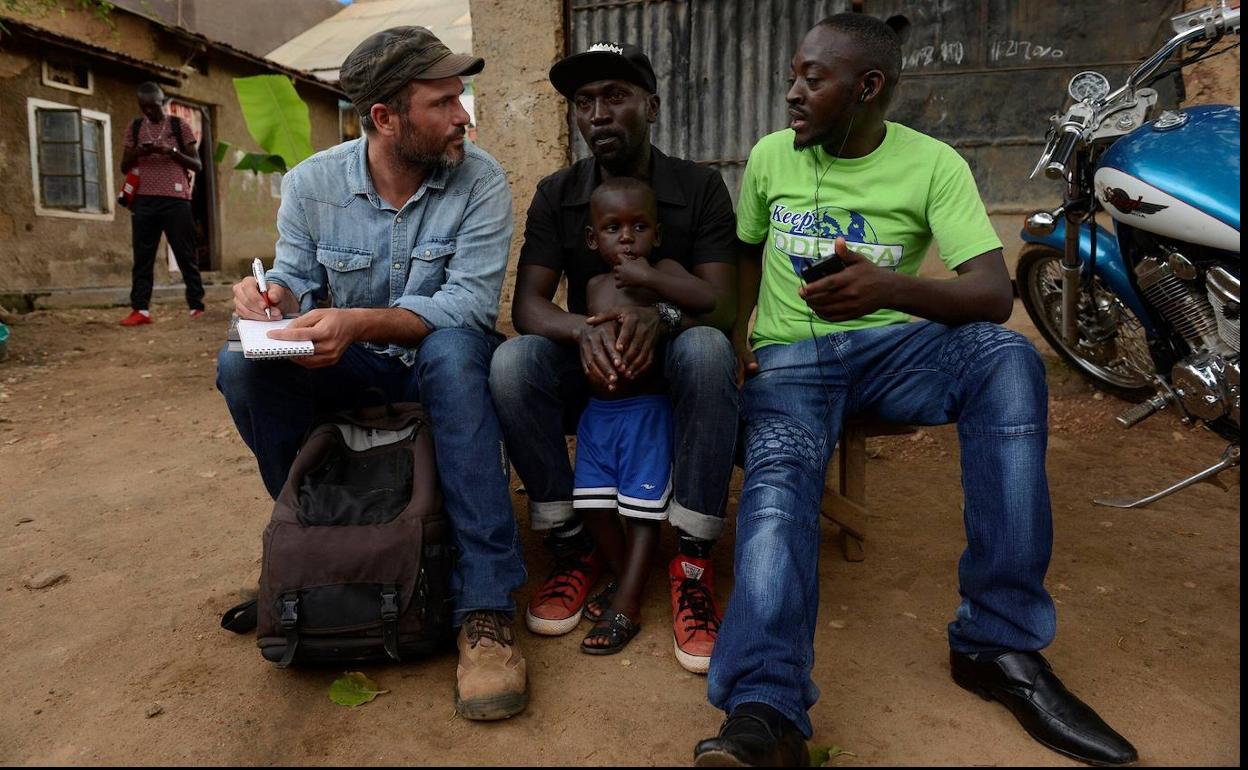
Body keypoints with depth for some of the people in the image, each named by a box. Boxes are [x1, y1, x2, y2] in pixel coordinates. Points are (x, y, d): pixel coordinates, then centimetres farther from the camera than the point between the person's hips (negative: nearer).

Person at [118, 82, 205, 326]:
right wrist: (137, 153, -5)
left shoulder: (179, 126, 7)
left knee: (186, 256, -2)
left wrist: (173, 151, -11)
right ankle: (141, 310, 1)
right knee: (142, 257, 1)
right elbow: (125, 167, 15)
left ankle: (197, 307, -1)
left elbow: (198, 166, 5)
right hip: (144, 200, 3)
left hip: (176, 200, -3)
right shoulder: (134, 128, 15)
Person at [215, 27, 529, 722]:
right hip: (350, 365, 3)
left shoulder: (480, 180, -13)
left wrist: (360, 322, -37)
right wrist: (272, 293, -23)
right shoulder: (312, 182, -5)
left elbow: (470, 301, -23)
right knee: (241, 365, -21)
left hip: (441, 358, -2)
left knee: (453, 349, -37)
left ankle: (487, 606, -37)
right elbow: (297, 278, 3)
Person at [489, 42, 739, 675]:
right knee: (512, 362, -30)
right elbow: (526, 304, -10)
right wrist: (583, 329, -34)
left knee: (707, 349, -36)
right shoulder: (556, 194, 2)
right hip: (585, 366, 2)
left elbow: (720, 304, -13)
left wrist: (661, 317, -37)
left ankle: (692, 562, -27)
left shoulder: (700, 188, -3)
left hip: (671, 363, -1)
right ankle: (571, 549, -16)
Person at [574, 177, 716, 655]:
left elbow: (708, 299, -23)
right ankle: (623, 578, 29)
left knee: (643, 510, -2)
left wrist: (649, 278, -23)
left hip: (645, 409, -6)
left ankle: (625, 606, 6)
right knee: (593, 505, 8)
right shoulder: (595, 285, 11)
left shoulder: (662, 272, -5)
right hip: (597, 410, 6)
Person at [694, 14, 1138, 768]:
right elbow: (744, 252, 21)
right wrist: (737, 332, 1)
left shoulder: (933, 164, -2)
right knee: (777, 476, -33)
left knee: (1008, 360, -31)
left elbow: (996, 294, -12)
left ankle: (998, 641, -24)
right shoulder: (770, 155, 6)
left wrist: (891, 287, -33)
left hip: (892, 343, 0)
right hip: (790, 357, 1)